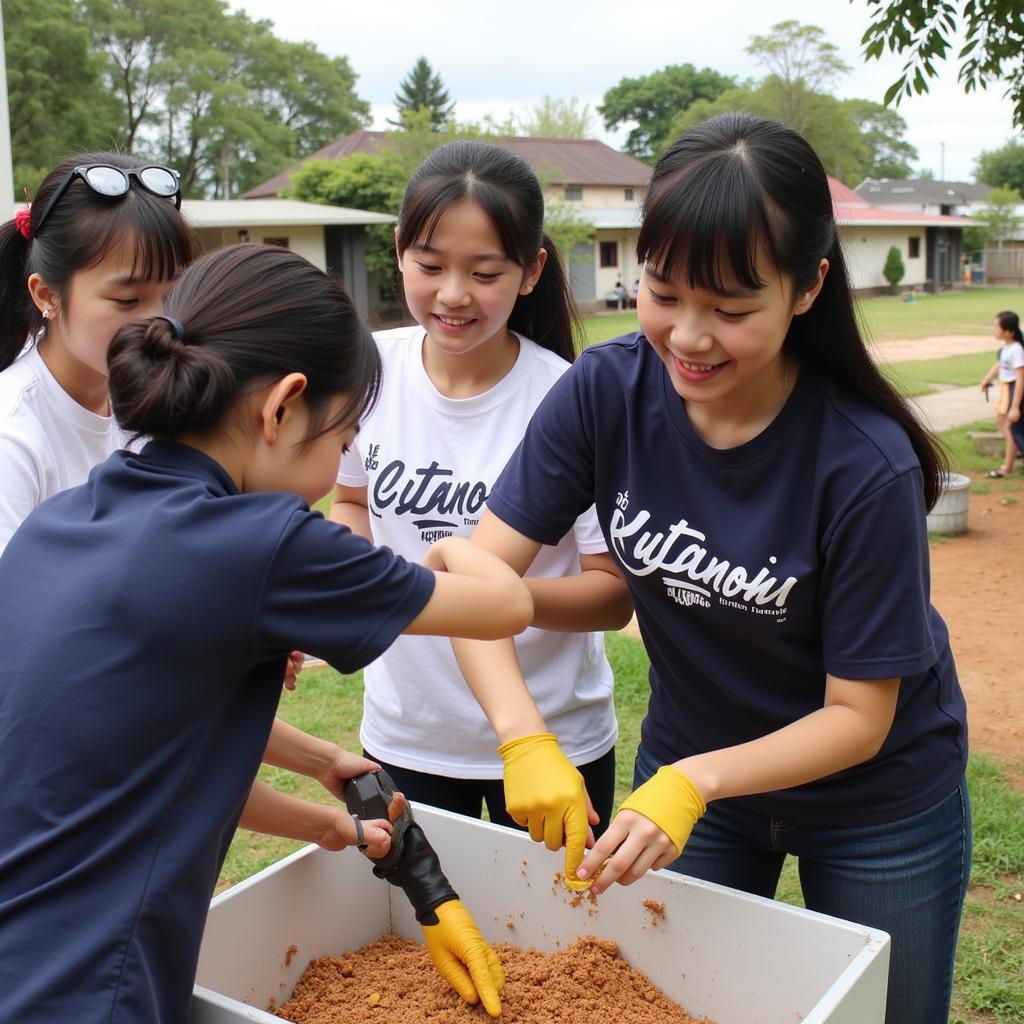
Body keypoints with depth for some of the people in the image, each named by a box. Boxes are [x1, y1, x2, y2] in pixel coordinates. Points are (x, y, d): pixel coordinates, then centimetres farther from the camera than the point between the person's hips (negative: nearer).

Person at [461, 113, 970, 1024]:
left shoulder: (866, 465, -29)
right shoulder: (608, 391, -20)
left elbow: (859, 717, -21)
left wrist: (696, 780, -36)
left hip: (877, 802, -2)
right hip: (687, 767, 3)